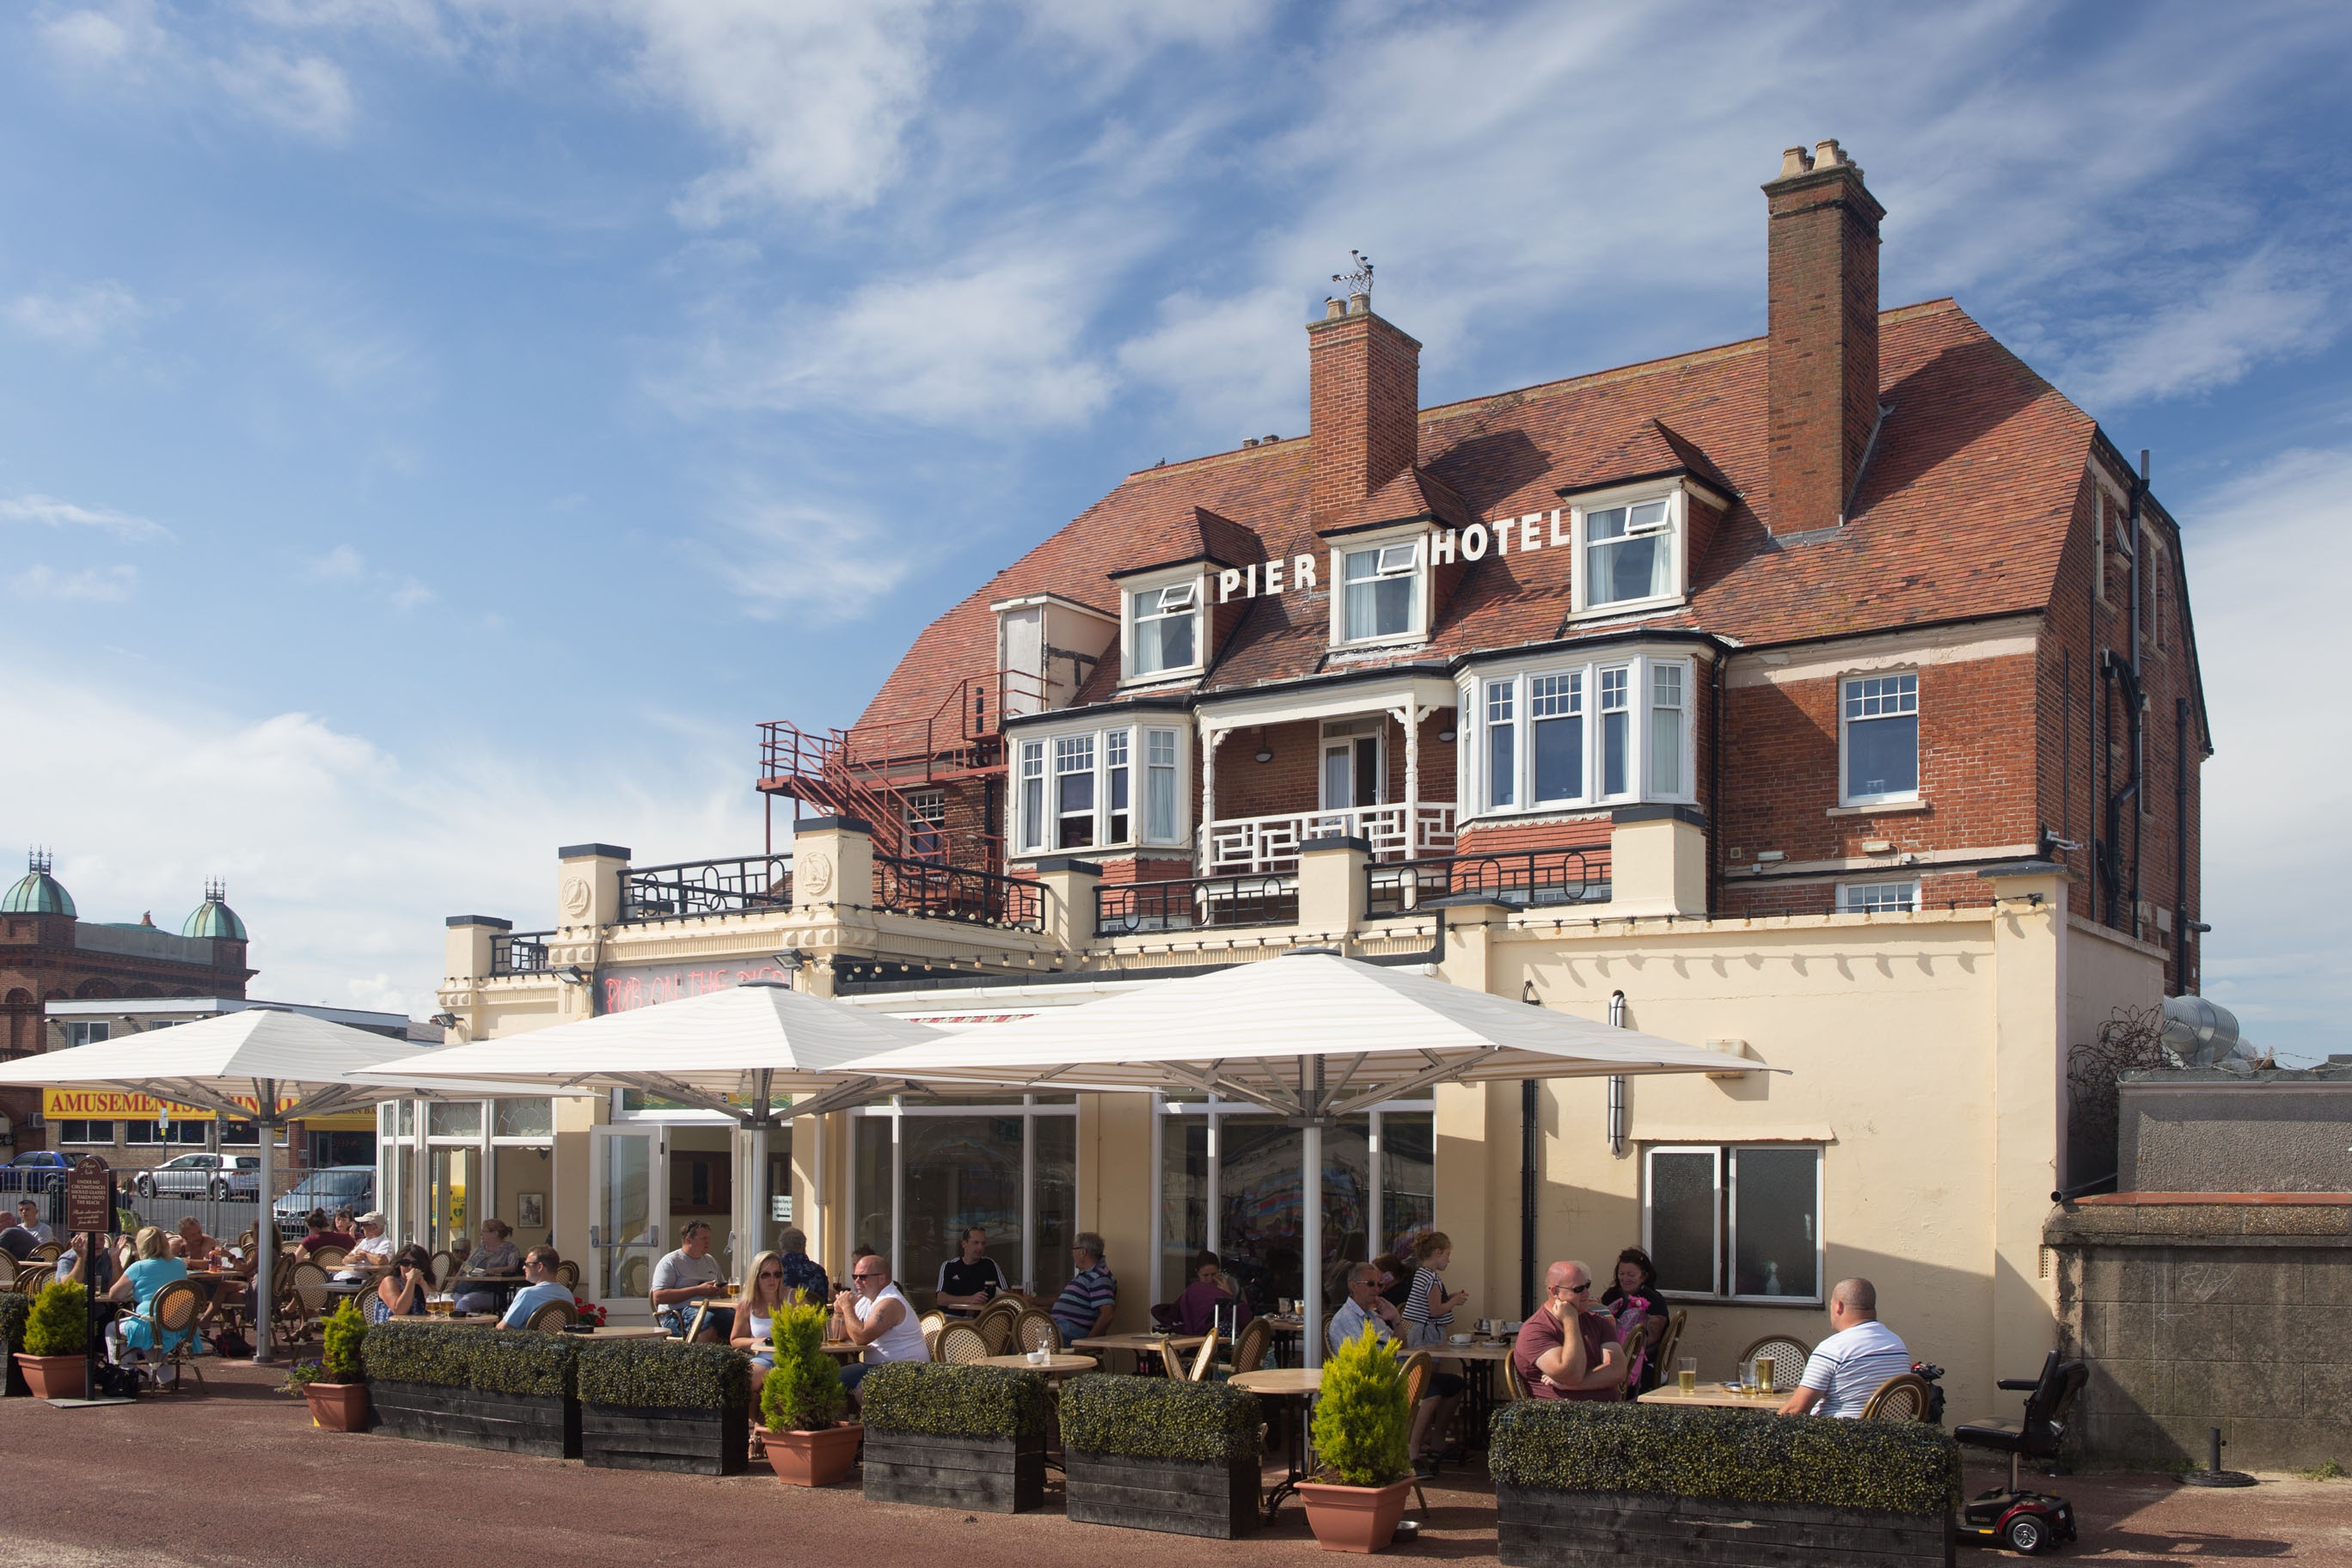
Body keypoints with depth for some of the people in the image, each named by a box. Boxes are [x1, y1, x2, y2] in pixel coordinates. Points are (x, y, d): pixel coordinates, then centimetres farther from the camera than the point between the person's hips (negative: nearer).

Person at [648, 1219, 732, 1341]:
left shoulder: (709, 1260, 24)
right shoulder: (670, 1261, 3)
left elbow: (726, 1290, 32)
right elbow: (658, 1297, -10)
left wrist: (719, 1290, 4)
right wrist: (698, 1290, -13)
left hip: (712, 1309, 6)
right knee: (708, 1320, -40)